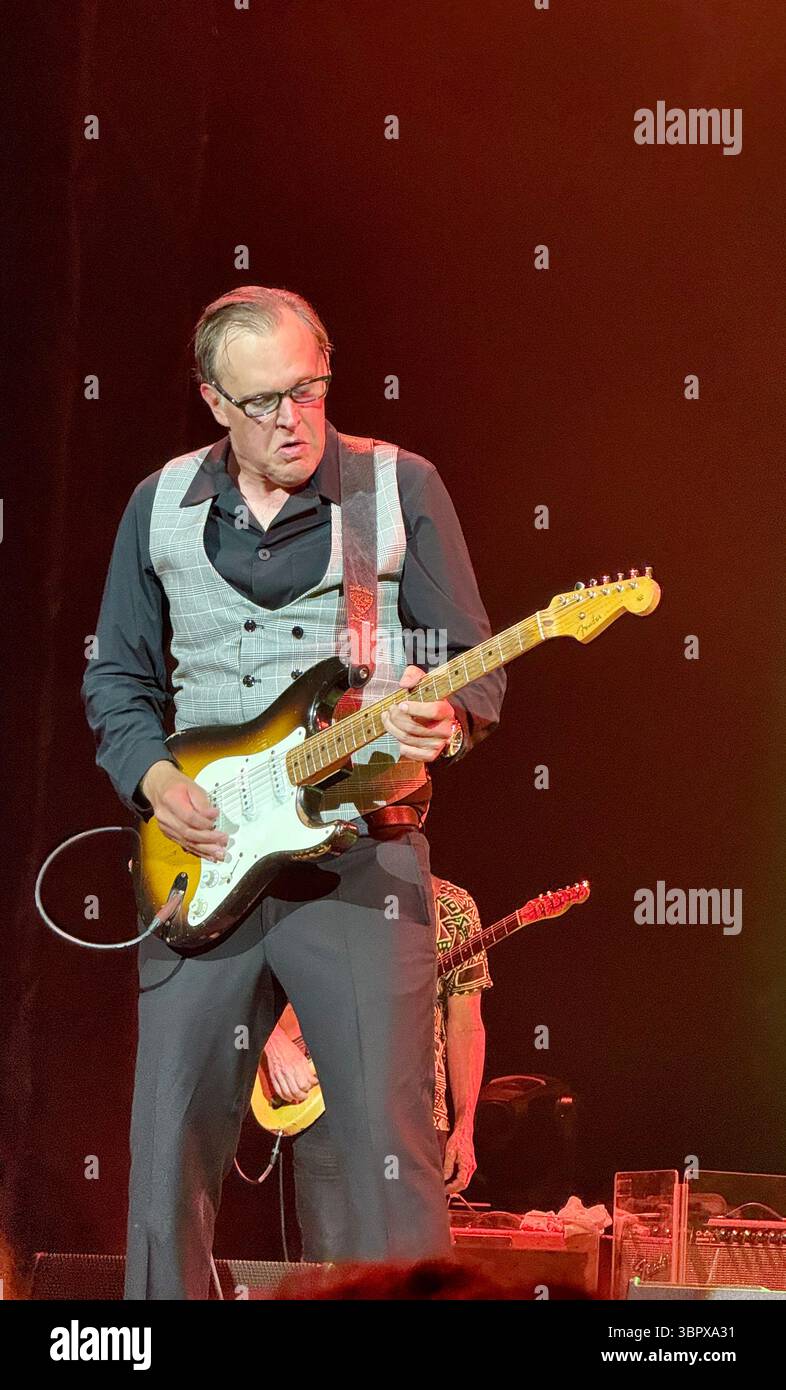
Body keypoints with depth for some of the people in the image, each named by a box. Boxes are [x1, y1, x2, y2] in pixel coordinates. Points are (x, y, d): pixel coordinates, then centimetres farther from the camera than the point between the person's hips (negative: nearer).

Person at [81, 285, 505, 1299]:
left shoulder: (402, 489, 1)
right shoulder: (162, 506, 10)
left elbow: (474, 663, 2)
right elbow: (116, 676, 17)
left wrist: (449, 720, -20)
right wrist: (151, 774, -2)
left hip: (362, 855, -3)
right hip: (205, 865, 3)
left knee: (390, 1147, -7)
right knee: (170, 1149, 3)